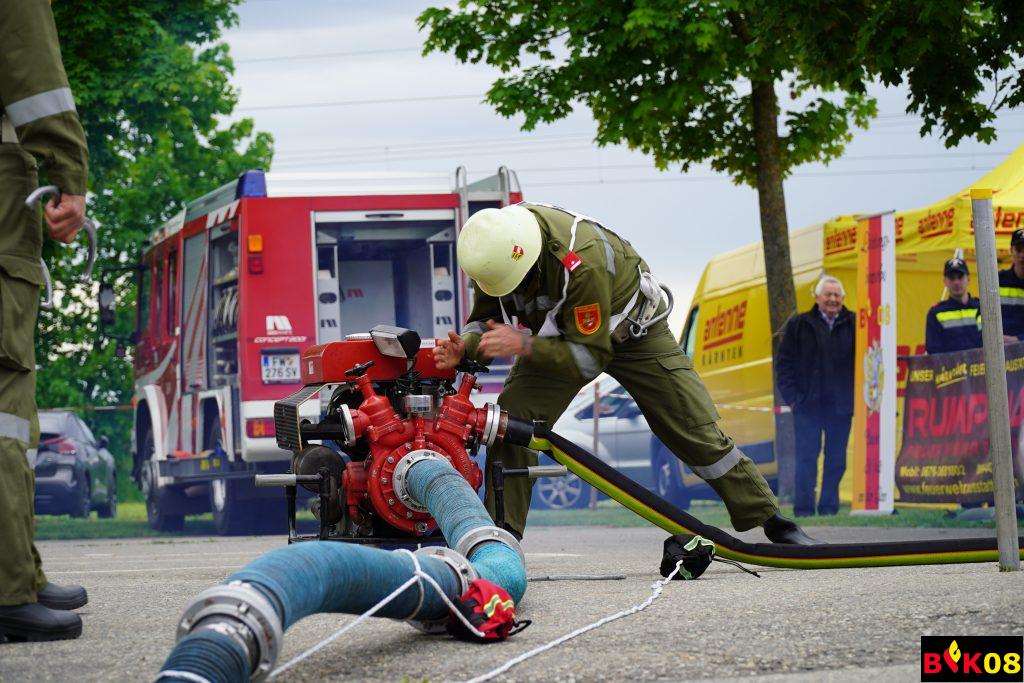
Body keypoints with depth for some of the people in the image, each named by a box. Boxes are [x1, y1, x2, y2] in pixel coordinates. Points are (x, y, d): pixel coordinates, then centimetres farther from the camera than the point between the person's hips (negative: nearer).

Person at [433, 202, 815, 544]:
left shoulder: (581, 262, -43)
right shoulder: (497, 246, -24)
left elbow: (590, 357, -37)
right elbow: (485, 318, -9)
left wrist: (523, 346, -46)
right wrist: (464, 348, -30)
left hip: (630, 333, -5)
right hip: (558, 334, 5)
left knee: (697, 433, -4)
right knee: (510, 417, -16)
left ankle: (773, 523, 9)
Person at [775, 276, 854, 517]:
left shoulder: (853, 325, 4)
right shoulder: (799, 325, 5)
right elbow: (784, 363, 6)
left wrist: (857, 395, -4)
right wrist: (792, 396, -3)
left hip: (841, 405, 1)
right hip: (808, 405, -1)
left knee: (836, 459, 6)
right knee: (806, 457, -2)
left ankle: (829, 506, 14)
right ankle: (803, 507, 1)